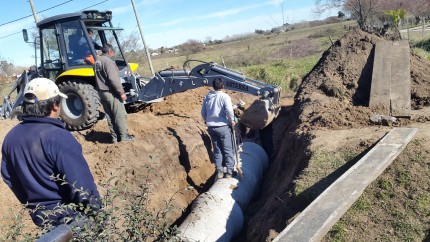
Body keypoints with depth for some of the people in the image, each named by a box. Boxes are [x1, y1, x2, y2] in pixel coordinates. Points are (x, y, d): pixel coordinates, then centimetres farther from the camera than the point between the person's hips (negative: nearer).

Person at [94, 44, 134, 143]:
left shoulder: (97, 61, 13)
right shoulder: (108, 61, -16)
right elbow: (113, 79, -24)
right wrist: (121, 92, -21)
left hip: (102, 92, 9)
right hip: (111, 92, -9)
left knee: (110, 115, 13)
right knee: (120, 115, -1)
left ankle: (115, 136, 17)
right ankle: (124, 136, 4)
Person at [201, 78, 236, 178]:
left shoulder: (207, 97, 7)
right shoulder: (224, 96, -8)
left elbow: (203, 112, 9)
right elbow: (229, 110, -20)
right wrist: (232, 120, -5)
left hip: (211, 127, 5)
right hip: (222, 126, -5)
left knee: (217, 150, 13)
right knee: (227, 150, 5)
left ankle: (219, 171, 15)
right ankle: (230, 171, 5)